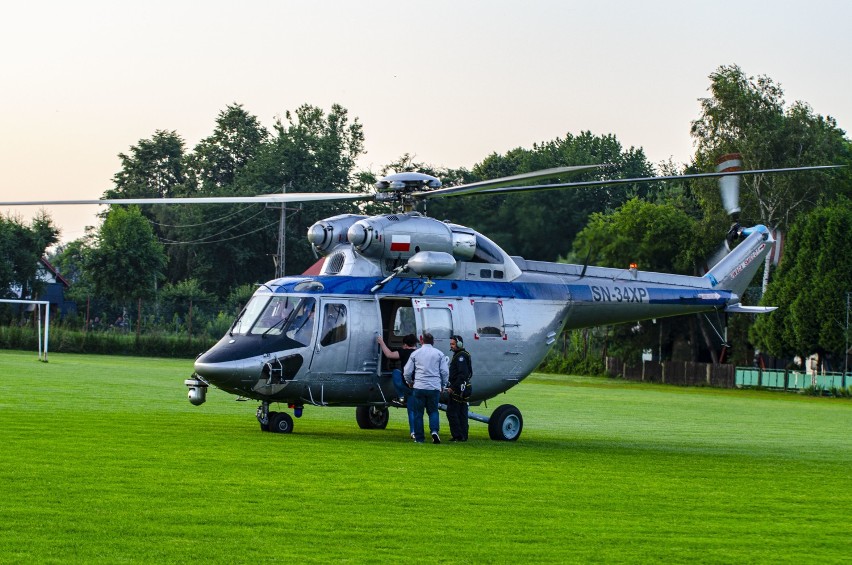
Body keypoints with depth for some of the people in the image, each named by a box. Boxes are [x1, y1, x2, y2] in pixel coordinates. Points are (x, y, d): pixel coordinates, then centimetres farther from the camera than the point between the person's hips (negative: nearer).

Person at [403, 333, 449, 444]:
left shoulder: (415, 354, 5)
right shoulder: (439, 354, 5)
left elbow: (407, 372, 7)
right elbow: (445, 372, 5)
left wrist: (410, 382, 26)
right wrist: (443, 385, 19)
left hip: (419, 387, -1)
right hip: (434, 388, 1)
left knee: (418, 413, 6)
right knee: (433, 411, 11)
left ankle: (419, 438, 5)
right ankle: (434, 431, -13)